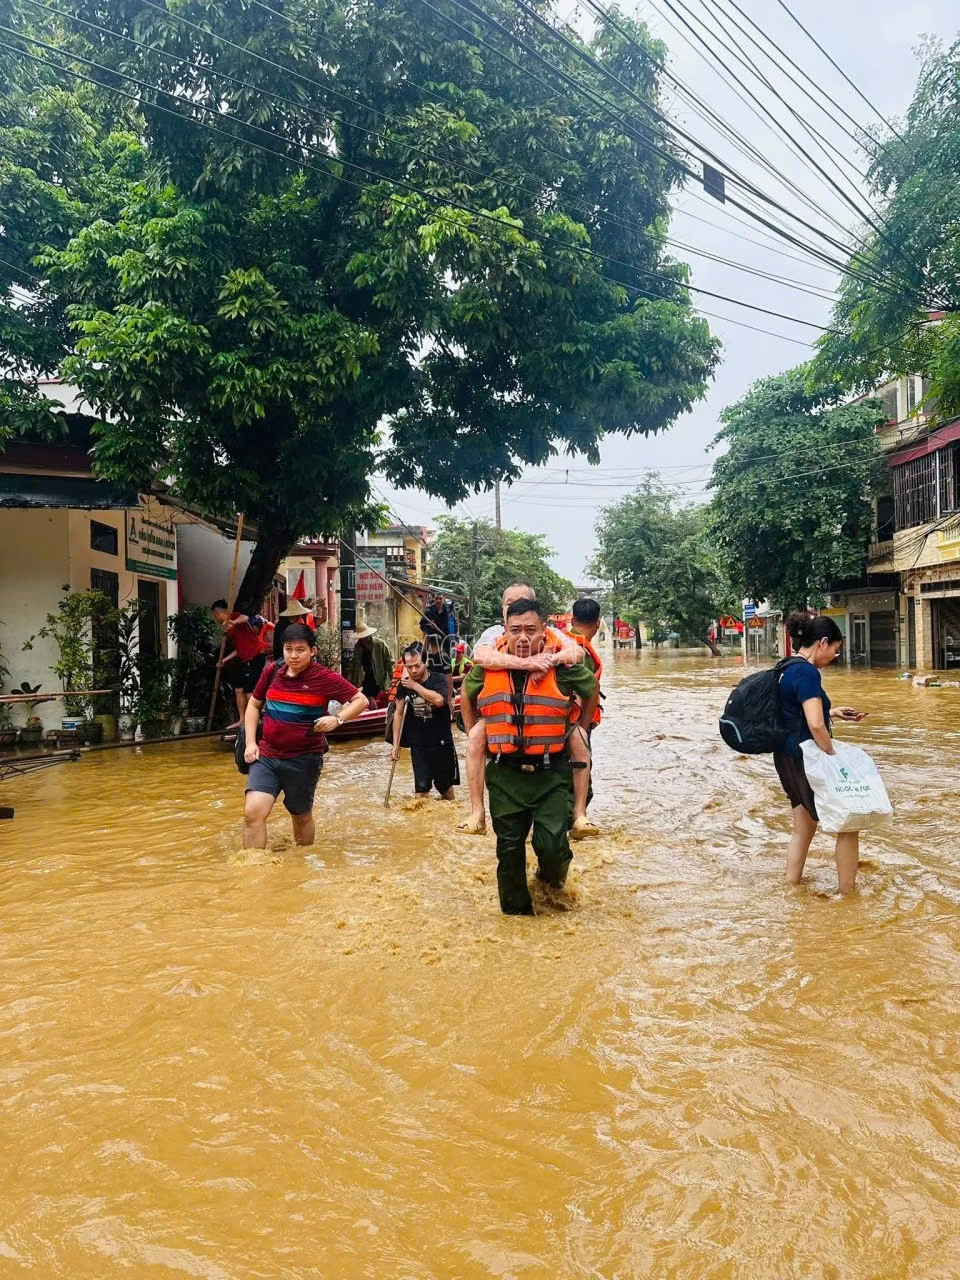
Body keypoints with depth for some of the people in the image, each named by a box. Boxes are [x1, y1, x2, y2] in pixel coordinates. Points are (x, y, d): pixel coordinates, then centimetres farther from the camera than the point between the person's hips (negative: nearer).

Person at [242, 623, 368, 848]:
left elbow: (361, 700, -7)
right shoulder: (272, 671, 1)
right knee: (253, 812, -13)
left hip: (304, 760, -3)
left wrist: (337, 719, -24)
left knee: (301, 816, 15)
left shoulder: (325, 678, -10)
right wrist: (250, 742, 5)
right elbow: (253, 705, 15)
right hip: (266, 755, 3)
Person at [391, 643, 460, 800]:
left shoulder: (438, 679, -12)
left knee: (445, 784, 14)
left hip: (441, 741, -1)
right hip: (418, 744, 2)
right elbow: (398, 713, 2)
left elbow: (439, 700, -32)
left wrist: (415, 685, -24)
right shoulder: (404, 684, -2)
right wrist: (395, 744, -1)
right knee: (421, 786, -4)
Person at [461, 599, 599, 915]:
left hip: (551, 773, -2)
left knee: (551, 842, -9)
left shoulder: (561, 664, -10)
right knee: (509, 846, 10)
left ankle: (552, 879, 26)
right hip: (505, 773, 2)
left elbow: (592, 689, 9)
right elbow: (467, 694, 17)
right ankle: (515, 910, 29)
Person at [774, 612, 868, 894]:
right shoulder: (807, 672, -20)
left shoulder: (787, 669, 9)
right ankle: (847, 893, 15)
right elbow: (815, 725, -28)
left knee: (804, 828, 19)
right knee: (847, 823, 6)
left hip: (789, 758, 9)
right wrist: (833, 755, -15)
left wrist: (831, 712, 20)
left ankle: (791, 887, 26)